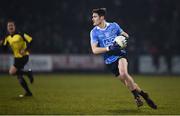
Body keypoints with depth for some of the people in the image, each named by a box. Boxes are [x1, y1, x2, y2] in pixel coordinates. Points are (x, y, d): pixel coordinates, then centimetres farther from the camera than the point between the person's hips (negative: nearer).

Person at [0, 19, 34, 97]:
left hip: (23, 56, -7)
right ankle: (28, 92, 18)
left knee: (12, 72, -19)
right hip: (16, 57, 7)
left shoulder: (20, 34, -14)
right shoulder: (7, 37, 6)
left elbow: (30, 40, -13)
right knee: (19, 76, 7)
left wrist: (25, 50, -21)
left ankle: (28, 73, -1)